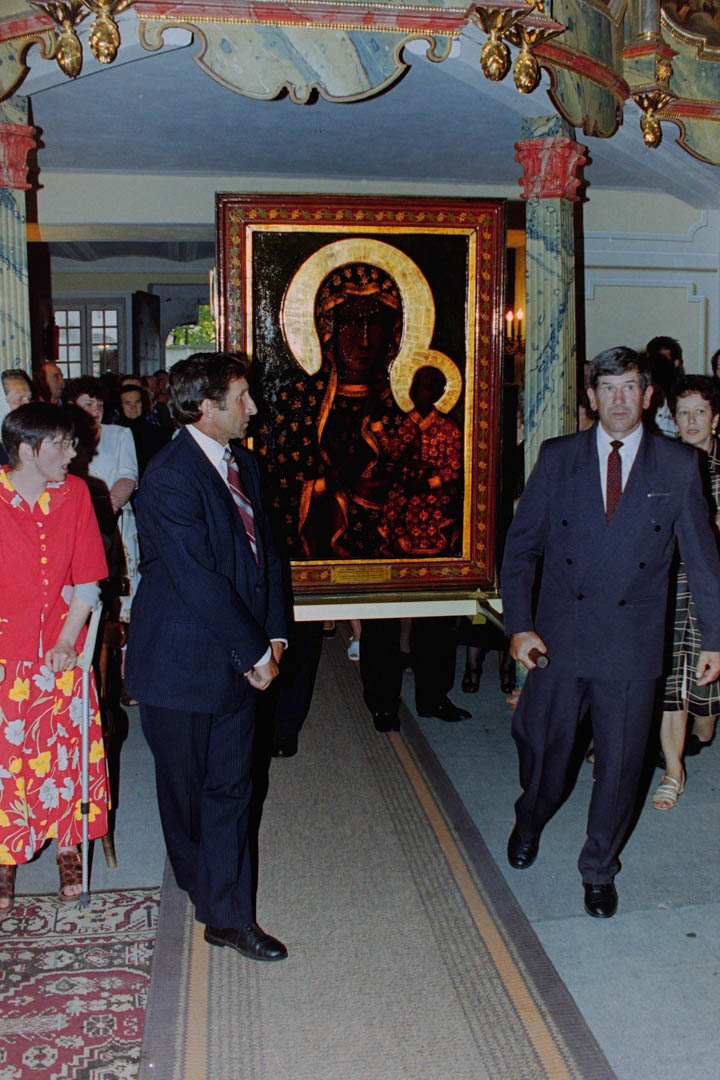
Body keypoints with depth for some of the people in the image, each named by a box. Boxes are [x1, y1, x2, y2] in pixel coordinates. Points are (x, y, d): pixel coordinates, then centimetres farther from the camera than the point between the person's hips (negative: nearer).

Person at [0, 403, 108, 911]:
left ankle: (69, 849, 27)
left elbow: (88, 578, 0)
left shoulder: (75, 493, -2)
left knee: (67, 751, 8)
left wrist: (67, 641, -8)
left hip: (61, 652, 2)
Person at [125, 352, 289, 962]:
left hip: (238, 660, 6)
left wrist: (273, 634, 3)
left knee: (231, 788, 10)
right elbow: (200, 582, -23)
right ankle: (202, 882, 39)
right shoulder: (171, 477, -20)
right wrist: (255, 652, -15)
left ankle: (229, 915, 22)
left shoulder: (243, 464, 7)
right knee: (185, 788, 15)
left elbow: (265, 550, 12)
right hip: (182, 663, -6)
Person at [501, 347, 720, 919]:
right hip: (558, 635, 1)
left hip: (633, 645, 0)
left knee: (621, 762, 8)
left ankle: (599, 869, 32)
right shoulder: (558, 457, 1)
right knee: (542, 749, 12)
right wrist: (519, 625, -6)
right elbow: (521, 545, 2)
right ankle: (529, 824, 45)